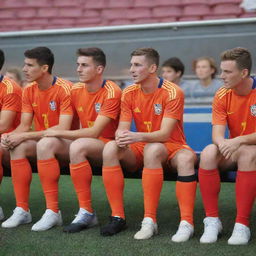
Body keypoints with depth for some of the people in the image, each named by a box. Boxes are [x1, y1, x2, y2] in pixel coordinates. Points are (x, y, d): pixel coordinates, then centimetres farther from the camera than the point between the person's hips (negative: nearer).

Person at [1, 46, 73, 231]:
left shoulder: (64, 89, -16)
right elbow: (24, 125, 4)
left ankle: (53, 212, -33)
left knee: (44, 145, -36)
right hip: (42, 140, 6)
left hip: (64, 143, -6)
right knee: (17, 147, -22)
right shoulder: (29, 91, 6)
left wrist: (24, 136, -27)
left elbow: (63, 129, -25)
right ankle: (22, 210, -19)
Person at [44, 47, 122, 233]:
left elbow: (95, 132, -20)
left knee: (78, 145, -35)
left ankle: (87, 212, -27)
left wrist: (58, 133, -18)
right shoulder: (76, 90, 7)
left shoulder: (111, 92, -14)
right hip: (86, 146, 7)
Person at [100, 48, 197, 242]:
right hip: (141, 148, 4)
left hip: (171, 147, -4)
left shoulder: (172, 92, -12)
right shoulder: (129, 93, 2)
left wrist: (137, 137, -38)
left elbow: (165, 134, -21)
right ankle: (118, 217, -25)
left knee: (186, 158, -39)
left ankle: (187, 223, -38)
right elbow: (122, 129, -3)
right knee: (110, 148, -25)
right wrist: (121, 137, -29)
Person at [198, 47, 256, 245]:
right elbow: (217, 134, -11)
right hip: (232, 152, 4)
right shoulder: (222, 96, -2)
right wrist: (223, 144, -35)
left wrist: (239, 141, -37)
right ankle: (212, 221, -22)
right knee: (208, 153, -27)